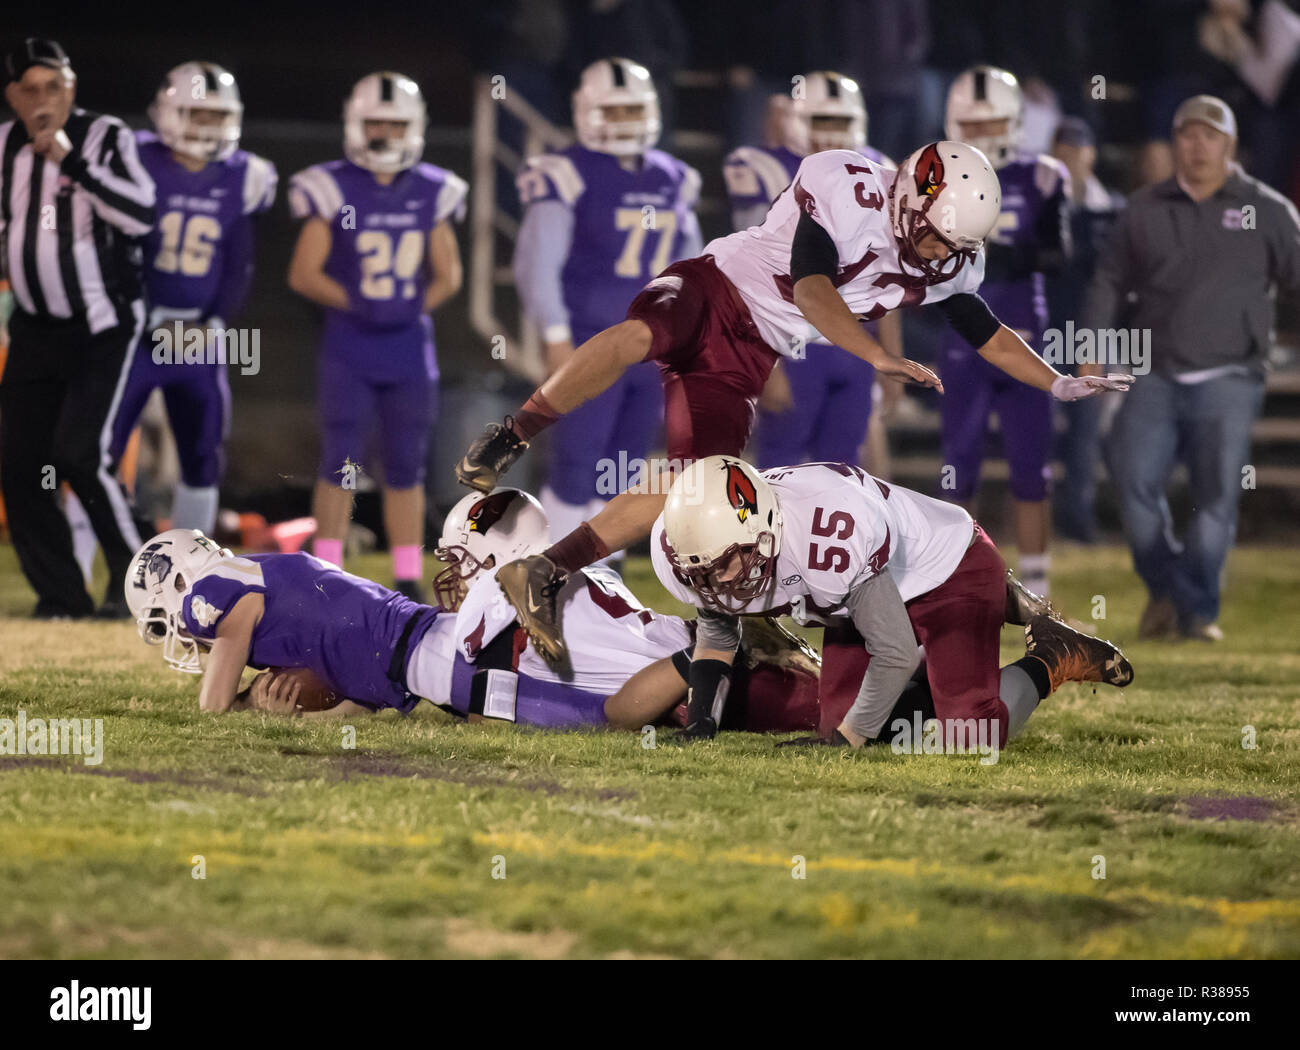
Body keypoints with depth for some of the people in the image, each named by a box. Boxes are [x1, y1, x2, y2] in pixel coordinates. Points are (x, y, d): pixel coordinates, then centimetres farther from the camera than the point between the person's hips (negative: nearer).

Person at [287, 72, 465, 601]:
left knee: (406, 466, 7)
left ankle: (408, 581, 13)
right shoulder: (333, 191, -5)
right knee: (341, 462, -5)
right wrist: (354, 303, -15)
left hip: (409, 347, 3)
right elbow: (303, 273, -4)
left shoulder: (432, 194, 4)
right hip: (348, 348, -3)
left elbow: (448, 275, 11)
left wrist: (416, 305, -6)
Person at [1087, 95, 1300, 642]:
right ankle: (1165, 589, 10)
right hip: (1156, 379, 2)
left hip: (1228, 381, -2)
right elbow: (1110, 281, 18)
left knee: (1217, 495, -7)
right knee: (1134, 480, -10)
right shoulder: (1144, 210, 11)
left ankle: (1198, 608, 7)